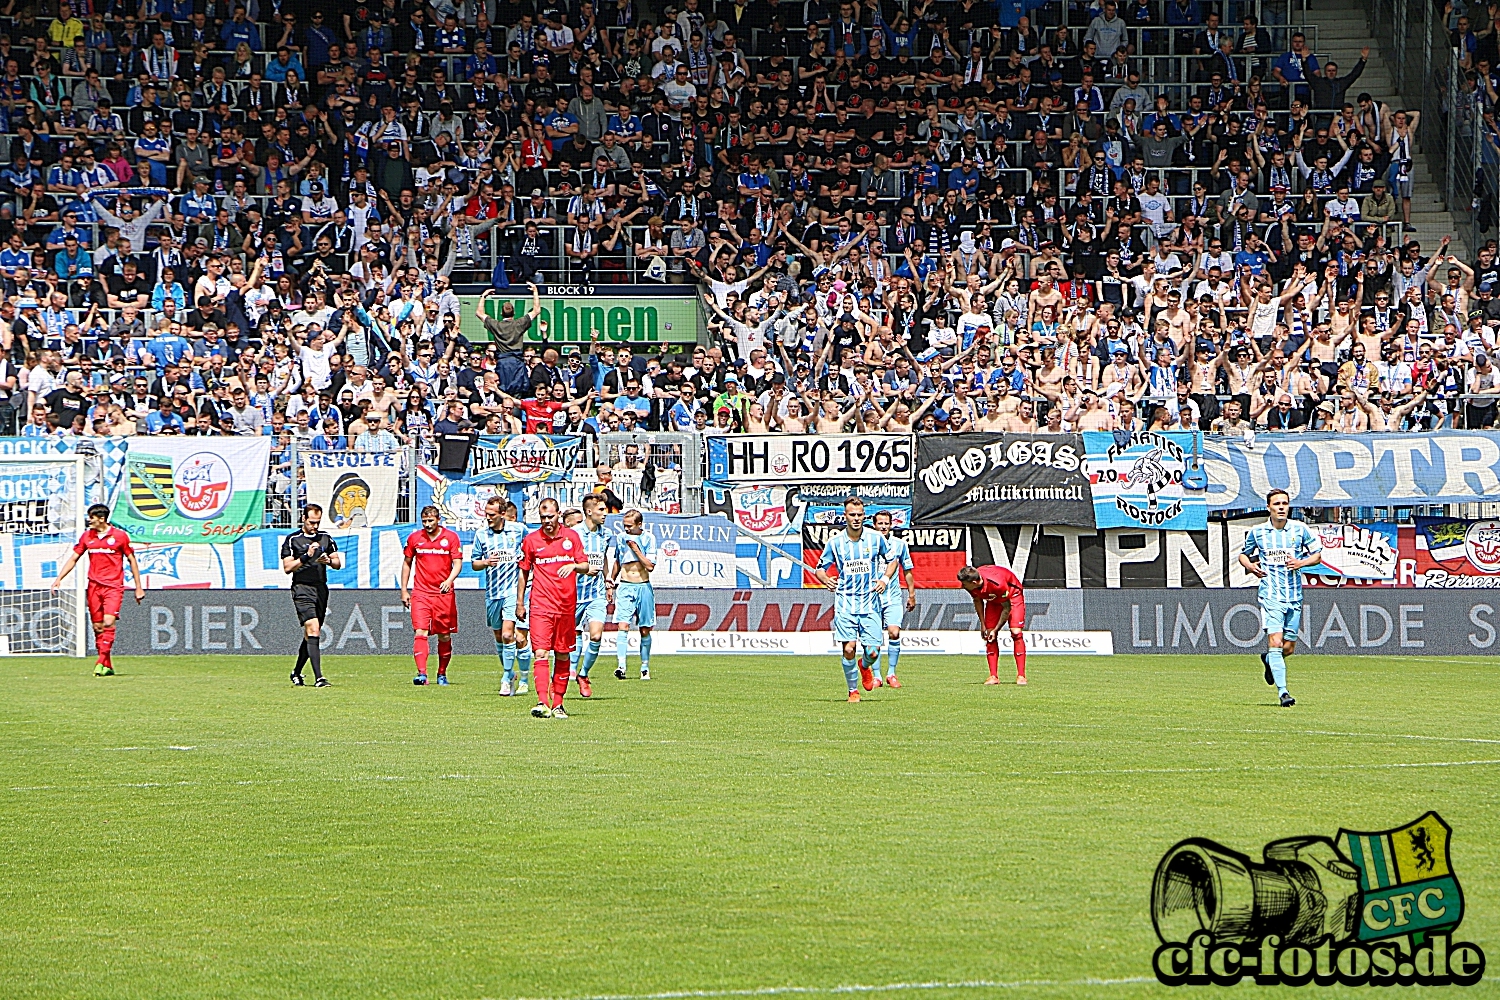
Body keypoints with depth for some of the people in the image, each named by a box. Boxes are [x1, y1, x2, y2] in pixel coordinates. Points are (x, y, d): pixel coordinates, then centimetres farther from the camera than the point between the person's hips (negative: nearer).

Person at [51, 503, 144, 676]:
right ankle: (108, 667, 9)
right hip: (94, 586, 4)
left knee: (108, 622, -20)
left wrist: (139, 588, 5)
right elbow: (73, 558, 14)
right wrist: (59, 579, 4)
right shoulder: (87, 536, 9)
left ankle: (102, 662, -20)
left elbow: (131, 560, 4)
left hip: (113, 586, -4)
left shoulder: (119, 535, -2)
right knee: (97, 626, 2)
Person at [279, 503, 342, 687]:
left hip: (321, 589, 5)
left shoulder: (326, 538, 12)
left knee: (310, 636, 11)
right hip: (302, 588, -5)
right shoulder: (292, 539, -1)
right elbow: (287, 567, -7)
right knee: (313, 629, -20)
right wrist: (306, 556, -18)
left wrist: (328, 560, -8)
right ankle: (318, 677, -26)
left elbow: (338, 563, 14)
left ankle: (297, 672, 30)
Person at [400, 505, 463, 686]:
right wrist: (404, 590, 11)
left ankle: (442, 674, 21)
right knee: (420, 633, -15)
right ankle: (421, 673, -22)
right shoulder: (414, 538, 6)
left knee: (444, 636, 6)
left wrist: (449, 580, -21)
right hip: (421, 593, 0)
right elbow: (407, 563, 16)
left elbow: (458, 563, -2)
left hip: (444, 593, 0)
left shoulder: (451, 537, 1)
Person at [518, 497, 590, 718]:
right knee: (541, 652, -14)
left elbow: (585, 566, 6)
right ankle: (542, 702, -23)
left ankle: (558, 703, 16)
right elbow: (523, 573, 12)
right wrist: (519, 603, 10)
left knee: (562, 656, 7)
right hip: (541, 606, -2)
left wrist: (574, 566, -17)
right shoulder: (531, 540, 4)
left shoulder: (571, 536, 5)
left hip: (566, 606, 2)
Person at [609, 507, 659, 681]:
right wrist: (612, 580, 29)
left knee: (645, 630, 5)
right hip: (624, 587, 1)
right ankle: (621, 665, -26)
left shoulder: (648, 538, -3)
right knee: (622, 626, -16)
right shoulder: (620, 537, 7)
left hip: (643, 587, -1)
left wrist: (635, 549, -14)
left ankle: (645, 667, 17)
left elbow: (650, 566, -10)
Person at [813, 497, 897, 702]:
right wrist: (825, 580, -16)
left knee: (873, 652, -4)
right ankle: (853, 690, 11)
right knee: (848, 649, -10)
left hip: (870, 604, 1)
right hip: (845, 604, -1)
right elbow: (820, 568, 7)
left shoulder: (876, 538, 1)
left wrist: (885, 579, -3)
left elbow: (892, 560, 16)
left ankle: (864, 666, 33)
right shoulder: (835, 542, -1)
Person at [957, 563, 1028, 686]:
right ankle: (993, 676, -5)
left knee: (1016, 632, -17)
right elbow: (977, 601, 0)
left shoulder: (997, 584, -41)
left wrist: (996, 630, -21)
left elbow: (1006, 608, -26)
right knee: (990, 634, -7)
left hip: (1012, 595, -5)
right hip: (993, 599, 5)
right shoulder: (969, 584, -24)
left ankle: (1021, 676, -16)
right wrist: (982, 624, -1)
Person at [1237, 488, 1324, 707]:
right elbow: (1243, 554, 17)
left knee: (1288, 648, 8)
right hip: (1271, 596, -2)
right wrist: (1250, 566, -6)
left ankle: (1269, 660, 42)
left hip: (1295, 596, 2)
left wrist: (1301, 562, -11)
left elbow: (1317, 554, 9)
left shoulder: (1300, 529, 2)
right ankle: (1283, 692, -19)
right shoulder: (1257, 532, 2)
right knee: (1275, 642, -17)